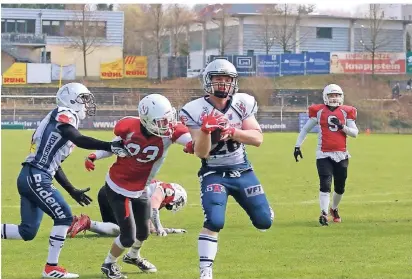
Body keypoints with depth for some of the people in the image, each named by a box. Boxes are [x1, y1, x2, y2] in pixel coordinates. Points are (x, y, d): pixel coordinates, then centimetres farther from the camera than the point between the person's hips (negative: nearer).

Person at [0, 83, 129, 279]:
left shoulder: (62, 121, 21)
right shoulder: (64, 115, -5)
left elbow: (54, 165, 23)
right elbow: (78, 140, -25)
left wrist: (73, 191, 26)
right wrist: (110, 146, -27)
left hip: (30, 177, 9)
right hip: (36, 177, -9)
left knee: (27, 232, 10)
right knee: (64, 217, -5)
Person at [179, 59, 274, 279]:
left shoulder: (242, 104, -5)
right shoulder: (196, 111, -13)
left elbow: (258, 139, -10)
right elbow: (201, 153, -15)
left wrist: (232, 131, -25)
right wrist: (206, 130, -33)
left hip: (242, 170, 3)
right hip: (214, 174, -3)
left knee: (264, 221, 5)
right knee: (214, 222, -22)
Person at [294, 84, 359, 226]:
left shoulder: (346, 112, 4)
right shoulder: (319, 111, 0)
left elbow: (355, 133, 1)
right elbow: (305, 129, 9)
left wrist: (342, 126, -15)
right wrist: (297, 146, 4)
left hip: (341, 155, 3)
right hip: (324, 155, -3)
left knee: (340, 187, 12)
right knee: (325, 185, -15)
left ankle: (334, 209, 36)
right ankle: (324, 213, -18)